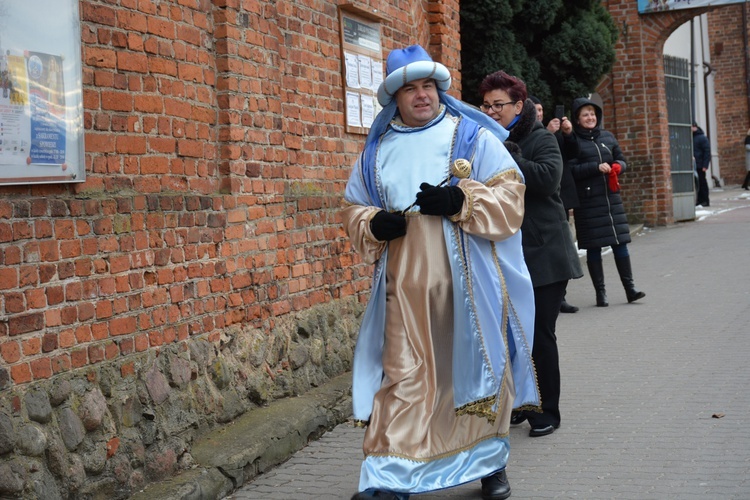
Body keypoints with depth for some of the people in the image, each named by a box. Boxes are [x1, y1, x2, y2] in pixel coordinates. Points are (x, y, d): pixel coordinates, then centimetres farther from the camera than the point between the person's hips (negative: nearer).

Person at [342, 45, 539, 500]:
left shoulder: (473, 136, 3)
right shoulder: (377, 150, 11)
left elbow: (510, 193, -3)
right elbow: (354, 210, 16)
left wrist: (461, 200, -19)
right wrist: (374, 225, -6)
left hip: (469, 282, -1)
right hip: (406, 288, 1)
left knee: (477, 367, 8)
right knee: (404, 376, -3)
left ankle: (490, 462, 26)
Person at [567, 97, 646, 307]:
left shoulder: (607, 136, 12)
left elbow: (621, 160, 18)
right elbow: (571, 169, -10)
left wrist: (617, 167, -4)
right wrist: (596, 168, -18)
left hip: (611, 197, 4)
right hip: (588, 201, -4)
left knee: (620, 242, 1)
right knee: (593, 246, 0)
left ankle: (630, 288, 5)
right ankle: (600, 292, 7)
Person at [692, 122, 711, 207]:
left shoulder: (702, 138, -8)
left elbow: (707, 152, -10)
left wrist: (705, 165, -15)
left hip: (700, 165, -6)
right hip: (693, 165, 6)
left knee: (702, 182, 0)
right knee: (697, 182, 7)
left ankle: (705, 201, 6)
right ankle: (700, 200, 13)